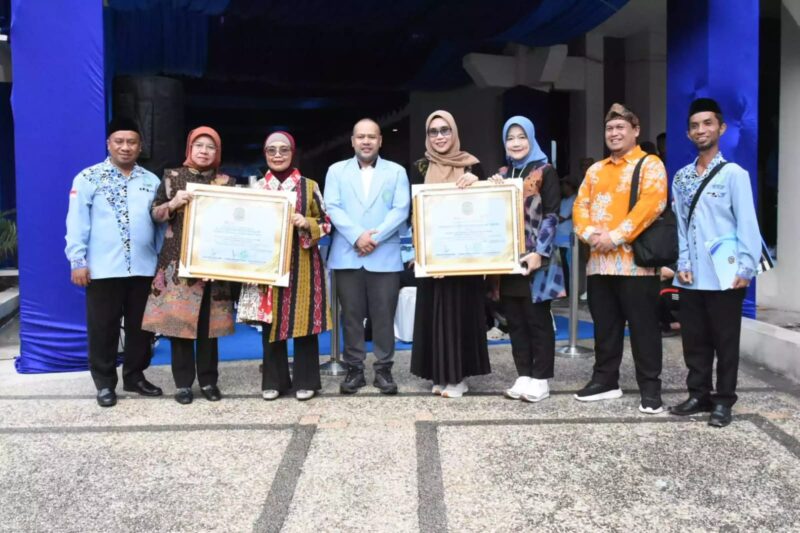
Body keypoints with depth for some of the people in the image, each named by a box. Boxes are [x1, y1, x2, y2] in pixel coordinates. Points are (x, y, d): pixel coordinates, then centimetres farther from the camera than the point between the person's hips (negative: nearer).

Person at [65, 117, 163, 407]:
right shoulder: (88, 178, 0)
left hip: (143, 268, 4)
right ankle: (105, 382, 17)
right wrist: (77, 260, -10)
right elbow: (77, 222, -4)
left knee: (140, 326, 11)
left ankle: (135, 376, 26)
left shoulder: (151, 181, 10)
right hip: (103, 269, -3)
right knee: (103, 328, 5)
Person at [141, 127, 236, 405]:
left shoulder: (226, 182, 9)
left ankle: (209, 380, 16)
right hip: (179, 261, -1)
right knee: (179, 319, -1)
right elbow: (156, 214, 3)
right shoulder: (173, 177, 6)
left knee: (209, 322, 6)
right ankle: (183, 383, 10)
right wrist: (173, 204, -15)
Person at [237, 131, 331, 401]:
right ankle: (274, 381, 17)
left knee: (303, 319, 0)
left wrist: (307, 224, -14)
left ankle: (305, 380, 13)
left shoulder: (309, 186, 3)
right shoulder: (257, 187, 8)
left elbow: (326, 223, 5)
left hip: (303, 263, -2)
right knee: (270, 321, 5)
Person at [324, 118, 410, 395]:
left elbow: (401, 210, -1)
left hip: (385, 256, 0)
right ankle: (354, 369, 15)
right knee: (351, 315, 5)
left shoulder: (397, 171, 10)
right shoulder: (337, 170, 11)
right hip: (347, 256, 1)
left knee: (384, 315, 2)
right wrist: (357, 236, -15)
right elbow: (332, 208, -1)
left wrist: (376, 237, -14)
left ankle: (383, 369, 12)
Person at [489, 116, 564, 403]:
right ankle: (524, 376, 17)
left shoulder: (545, 172, -2)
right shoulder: (502, 173, 15)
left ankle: (540, 379, 9)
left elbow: (551, 215, -8)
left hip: (534, 258, -5)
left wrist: (539, 252, -17)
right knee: (515, 321, 8)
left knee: (538, 320, 1)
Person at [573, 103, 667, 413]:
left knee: (643, 327, 0)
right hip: (599, 261, 6)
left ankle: (650, 388, 8)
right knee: (604, 326, 13)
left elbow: (651, 203, -14)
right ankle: (605, 380, 24)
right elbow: (580, 205, 12)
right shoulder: (595, 170, 19)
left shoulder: (650, 164, 0)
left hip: (635, 260, -6)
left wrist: (616, 236, -19)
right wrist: (590, 234, -9)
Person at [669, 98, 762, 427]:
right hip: (691, 276, 5)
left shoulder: (733, 173, -2)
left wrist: (746, 268, -12)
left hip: (724, 275, -5)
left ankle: (723, 401, 14)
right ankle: (699, 395, 23)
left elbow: (747, 223, -6)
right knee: (694, 340, 11)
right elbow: (679, 225, 10)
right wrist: (682, 263, 1)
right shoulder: (681, 177, 12)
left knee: (725, 341, 4)